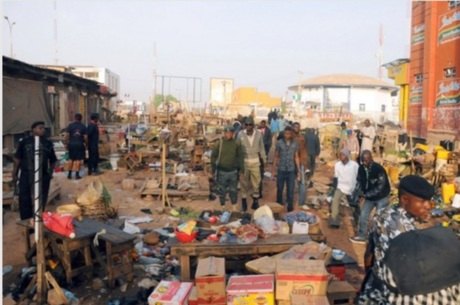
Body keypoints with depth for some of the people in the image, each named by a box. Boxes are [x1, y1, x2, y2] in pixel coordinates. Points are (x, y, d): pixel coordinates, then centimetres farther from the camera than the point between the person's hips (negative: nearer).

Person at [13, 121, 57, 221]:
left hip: (43, 176, 2)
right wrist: (15, 174, 3)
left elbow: (52, 160, 14)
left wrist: (51, 172, 12)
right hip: (26, 176, -2)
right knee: (25, 200, 0)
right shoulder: (24, 141, 0)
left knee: (41, 201, 9)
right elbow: (18, 159, 3)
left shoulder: (48, 143, 6)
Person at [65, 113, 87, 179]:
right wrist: (86, 143, 9)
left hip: (72, 144, 2)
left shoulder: (70, 125, -1)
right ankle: (77, 174, 1)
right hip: (80, 144, -2)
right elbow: (85, 137, -6)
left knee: (71, 159, 14)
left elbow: (67, 135, -5)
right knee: (79, 160, 3)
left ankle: (69, 174, 18)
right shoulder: (83, 126, -2)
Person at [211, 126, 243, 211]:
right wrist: (214, 170, 0)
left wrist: (240, 169, 3)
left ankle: (234, 207, 25)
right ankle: (222, 207, 25)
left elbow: (240, 157, 6)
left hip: (233, 171, 1)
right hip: (222, 171, 0)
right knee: (222, 191, 10)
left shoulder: (236, 144, -3)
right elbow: (213, 156, 1)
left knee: (233, 190, 10)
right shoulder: (219, 143, -5)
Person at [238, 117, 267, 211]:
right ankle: (244, 201, 23)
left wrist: (264, 160, 6)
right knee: (244, 182, 9)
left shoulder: (258, 134, -8)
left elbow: (261, 148, 2)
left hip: (255, 161, 1)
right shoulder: (241, 134, -11)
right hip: (244, 161, -1)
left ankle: (255, 201, 23)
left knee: (256, 182, 8)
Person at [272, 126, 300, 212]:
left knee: (290, 190, 0)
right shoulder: (279, 143, -4)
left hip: (291, 170, 1)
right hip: (281, 170, -1)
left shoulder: (295, 144, 1)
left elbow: (296, 157, 7)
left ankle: (290, 207, 9)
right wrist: (273, 169, 1)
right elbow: (276, 157, 1)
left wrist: (298, 170, 5)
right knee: (280, 189, 10)